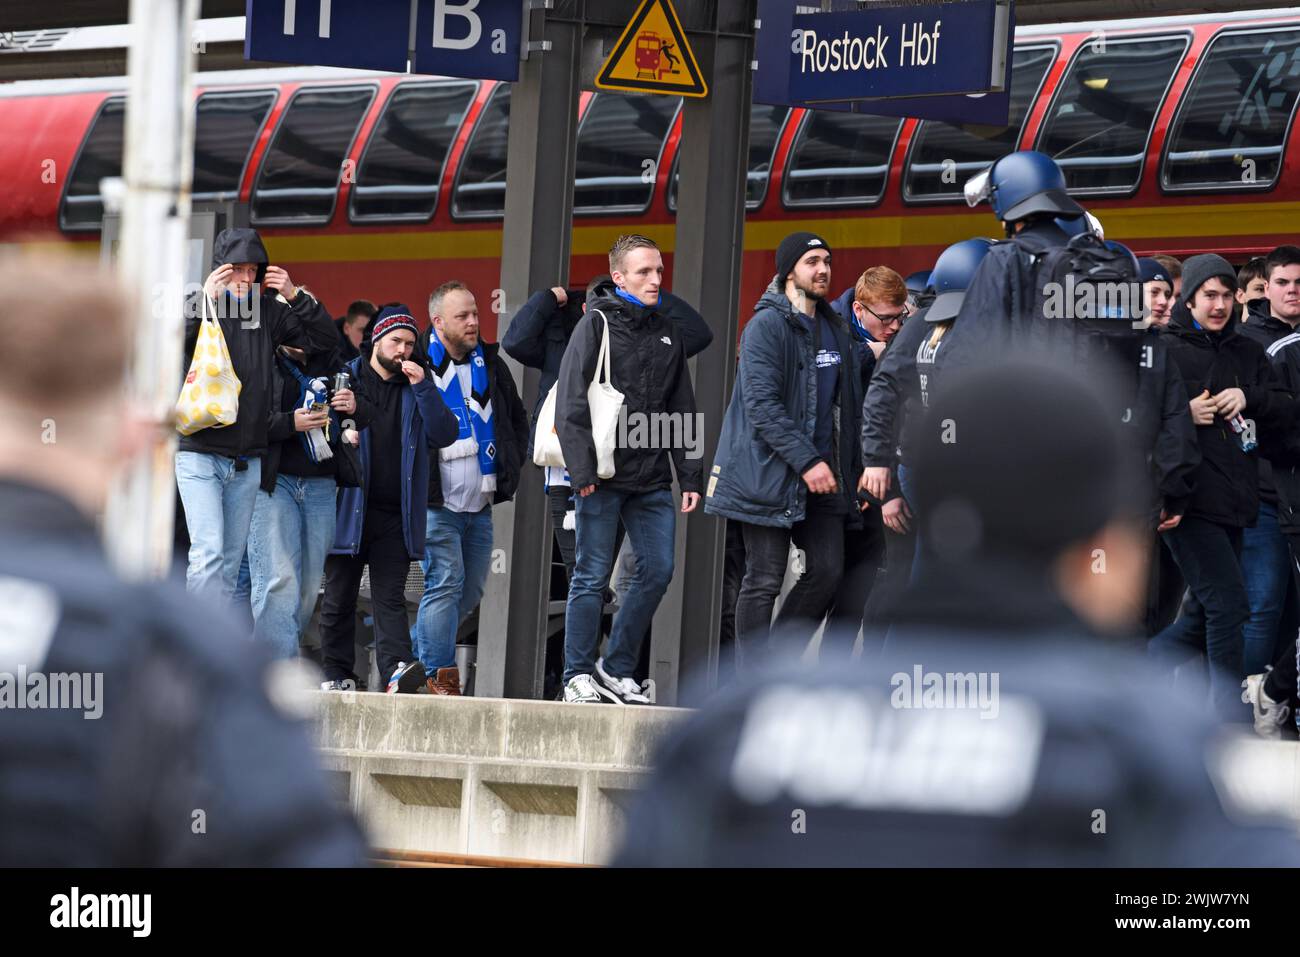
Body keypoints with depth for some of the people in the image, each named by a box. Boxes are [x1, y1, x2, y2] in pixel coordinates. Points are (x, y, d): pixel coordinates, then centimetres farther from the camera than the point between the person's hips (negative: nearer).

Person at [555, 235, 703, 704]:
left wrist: (689, 476, 11)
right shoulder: (597, 324, -3)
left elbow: (682, 410, 18)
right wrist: (582, 469, -17)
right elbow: (571, 402, -9)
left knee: (657, 570, 2)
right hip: (604, 476, -6)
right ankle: (579, 675, 4)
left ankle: (617, 669, 12)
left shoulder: (666, 332, 15)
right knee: (592, 575, -2)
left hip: (652, 480, 6)